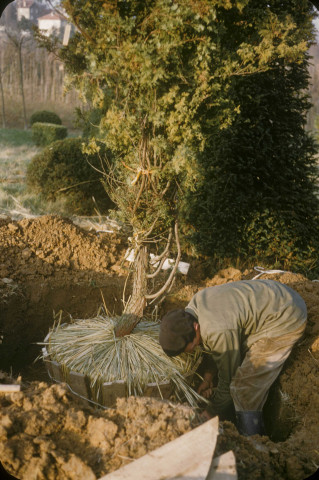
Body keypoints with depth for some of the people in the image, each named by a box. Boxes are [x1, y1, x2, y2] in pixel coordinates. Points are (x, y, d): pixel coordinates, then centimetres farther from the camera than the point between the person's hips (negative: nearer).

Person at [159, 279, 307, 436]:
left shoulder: (220, 332, -33)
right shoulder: (192, 306, -7)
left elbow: (228, 380, -17)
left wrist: (212, 413, -3)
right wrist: (208, 375, 19)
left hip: (286, 320, -10)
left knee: (244, 386, -11)